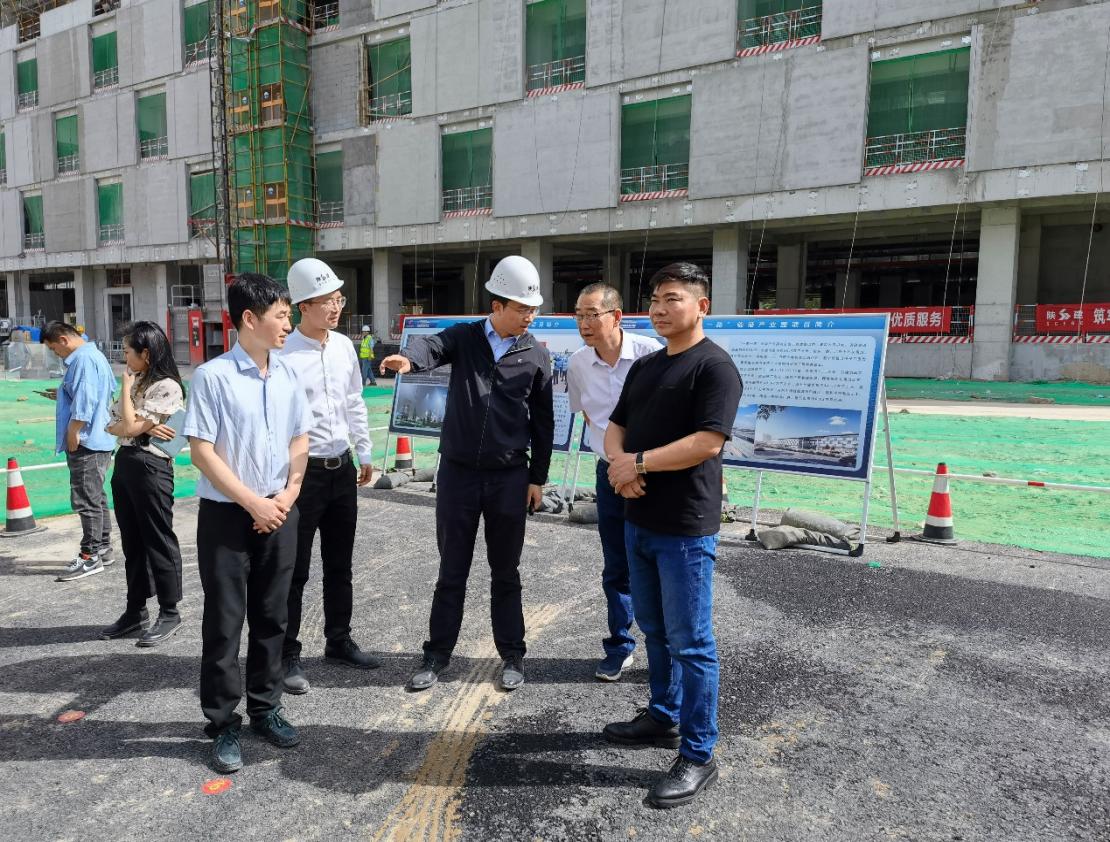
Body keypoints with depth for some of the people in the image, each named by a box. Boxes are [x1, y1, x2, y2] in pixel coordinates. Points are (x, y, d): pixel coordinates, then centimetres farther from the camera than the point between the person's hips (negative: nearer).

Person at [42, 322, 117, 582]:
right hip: (99, 439, 11)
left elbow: (84, 401, -22)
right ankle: (103, 549, 24)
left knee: (86, 500, -5)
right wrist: (63, 395, 22)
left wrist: (73, 433, -16)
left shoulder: (83, 359, -16)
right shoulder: (94, 355, 17)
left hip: (86, 442, -11)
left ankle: (90, 556, 0)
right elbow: (110, 389, 23)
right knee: (96, 497, 16)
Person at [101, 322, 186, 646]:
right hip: (124, 463, 9)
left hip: (150, 467, -9)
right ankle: (136, 610, 25)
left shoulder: (167, 387, -14)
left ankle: (169, 613, 11)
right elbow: (112, 426, 8)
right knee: (132, 542, 14)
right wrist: (142, 427, -12)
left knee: (158, 541, 0)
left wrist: (126, 385, -6)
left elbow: (130, 426, -17)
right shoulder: (136, 383, 13)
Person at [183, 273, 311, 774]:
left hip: (278, 514, 5)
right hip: (227, 515, -5)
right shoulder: (213, 376, -13)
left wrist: (288, 494, -1)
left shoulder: (287, 376, 4)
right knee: (225, 621, 5)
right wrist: (253, 502, -14)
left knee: (271, 616, 14)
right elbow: (201, 451, -14)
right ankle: (223, 723, 20)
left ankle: (265, 708, 30)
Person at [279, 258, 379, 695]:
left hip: (342, 467, 7)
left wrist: (365, 453, 17)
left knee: (339, 564, 17)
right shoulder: (284, 355, -15)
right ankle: (287, 655, 19)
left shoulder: (344, 346, 6)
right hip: (303, 471, -7)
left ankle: (339, 641, 33)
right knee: (295, 570, 4)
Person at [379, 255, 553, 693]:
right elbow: (432, 345, -24)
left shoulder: (536, 356, 1)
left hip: (509, 477, 0)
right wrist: (408, 358, -47)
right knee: (451, 570, 10)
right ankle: (437, 654, 25)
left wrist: (538, 478, 5)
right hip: (458, 472, 0)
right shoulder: (464, 337, -1)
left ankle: (512, 656, 25)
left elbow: (543, 422, 6)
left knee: (505, 572, 11)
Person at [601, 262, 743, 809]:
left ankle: (698, 756, 14)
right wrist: (619, 466, -9)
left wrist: (637, 462, -15)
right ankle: (663, 718, 37)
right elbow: (615, 428, 14)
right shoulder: (644, 367, 13)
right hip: (639, 521, 8)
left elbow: (707, 442, -22)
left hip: (685, 528, -8)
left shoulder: (714, 366, -12)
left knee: (690, 641, 1)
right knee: (654, 630, 19)